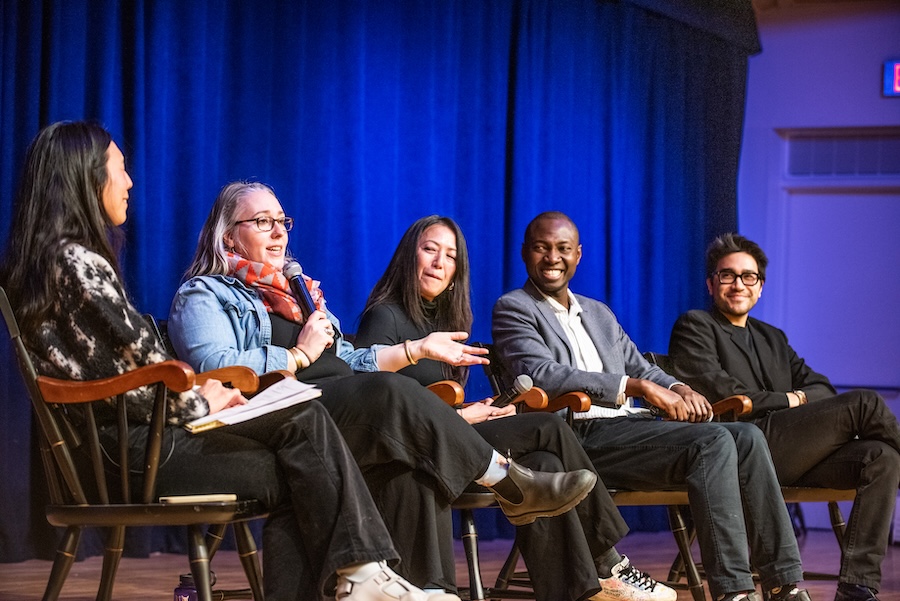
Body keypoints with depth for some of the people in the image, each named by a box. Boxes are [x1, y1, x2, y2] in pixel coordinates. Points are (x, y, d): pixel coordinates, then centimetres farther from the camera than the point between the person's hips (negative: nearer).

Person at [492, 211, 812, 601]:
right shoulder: (513, 309, 3)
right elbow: (542, 376, -13)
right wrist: (639, 387, -18)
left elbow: (642, 369, 25)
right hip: (582, 435, -7)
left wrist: (678, 389, -1)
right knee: (713, 442, -27)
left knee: (747, 436, -13)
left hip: (628, 426, 7)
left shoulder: (599, 314, 28)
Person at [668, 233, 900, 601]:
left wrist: (800, 399, -3)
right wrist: (787, 401, -1)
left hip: (789, 457, 7)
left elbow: (822, 390, 20)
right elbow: (718, 394, -6)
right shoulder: (695, 327, 10)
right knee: (865, 403, -18)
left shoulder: (772, 337, 31)